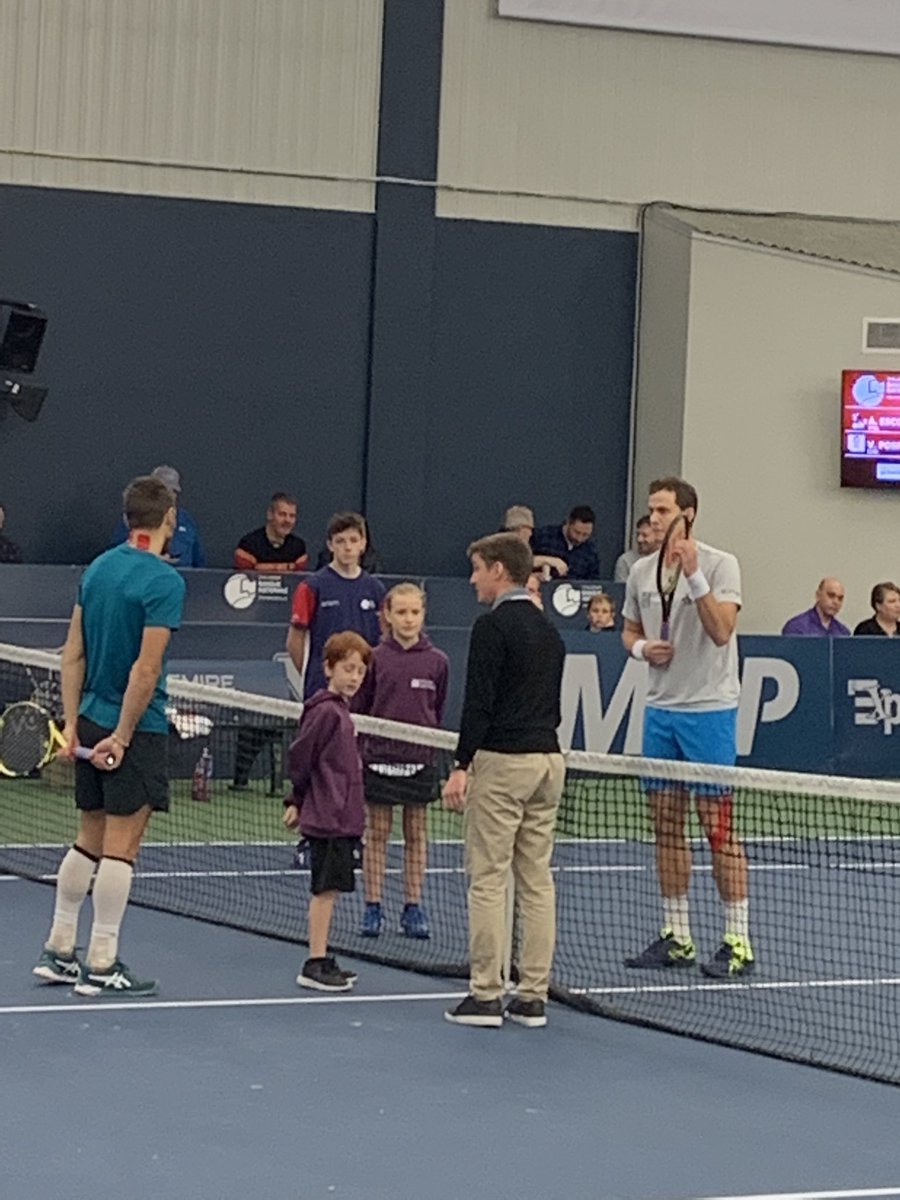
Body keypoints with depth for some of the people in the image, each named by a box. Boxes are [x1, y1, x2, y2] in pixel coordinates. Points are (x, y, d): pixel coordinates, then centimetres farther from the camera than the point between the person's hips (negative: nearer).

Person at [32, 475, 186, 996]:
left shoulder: (98, 568, 8)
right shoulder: (164, 581, -16)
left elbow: (73, 654, 9)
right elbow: (146, 668, -20)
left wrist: (73, 722, 10)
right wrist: (121, 737, -16)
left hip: (92, 721, 8)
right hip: (136, 727, -8)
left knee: (89, 841, 16)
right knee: (121, 845, -1)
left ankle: (58, 952, 21)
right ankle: (101, 966, 2)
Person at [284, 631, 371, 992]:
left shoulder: (339, 710, 14)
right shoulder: (326, 711, -15)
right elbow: (298, 756, -15)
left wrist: (297, 801, 14)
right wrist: (300, 800, -2)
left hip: (341, 819, 9)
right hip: (327, 820, -9)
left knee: (328, 890, 13)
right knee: (326, 889, -6)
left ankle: (321, 961, 20)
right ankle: (315, 965, -3)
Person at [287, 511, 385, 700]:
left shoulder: (375, 588, 8)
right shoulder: (312, 587, -3)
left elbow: (383, 639, 13)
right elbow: (294, 641, -1)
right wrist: (312, 676, -1)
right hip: (323, 690, -4)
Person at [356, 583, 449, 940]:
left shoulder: (437, 661, 0)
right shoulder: (375, 658, -2)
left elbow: (439, 711, 9)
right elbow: (361, 709, 3)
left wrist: (431, 742, 6)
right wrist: (356, 753, 0)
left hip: (419, 760, 1)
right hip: (379, 756, -1)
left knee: (416, 834, 7)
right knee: (377, 833, 4)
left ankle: (413, 908, 13)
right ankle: (373, 908, 9)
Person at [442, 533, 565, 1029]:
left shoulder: (493, 626, -10)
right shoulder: (548, 630, 15)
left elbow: (479, 703, -16)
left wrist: (461, 766, -15)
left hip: (502, 763, -8)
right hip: (547, 757, 8)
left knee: (488, 880, -4)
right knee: (537, 880, 8)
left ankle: (486, 995, -4)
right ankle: (532, 996, 9)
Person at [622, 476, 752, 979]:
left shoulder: (720, 564, -9)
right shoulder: (642, 571, 8)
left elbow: (722, 630, -20)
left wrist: (693, 575, -26)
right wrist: (642, 647, -1)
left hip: (709, 709, -6)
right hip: (661, 709, 6)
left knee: (717, 823, -6)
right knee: (666, 823, 8)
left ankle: (738, 942, -1)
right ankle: (676, 937, 16)